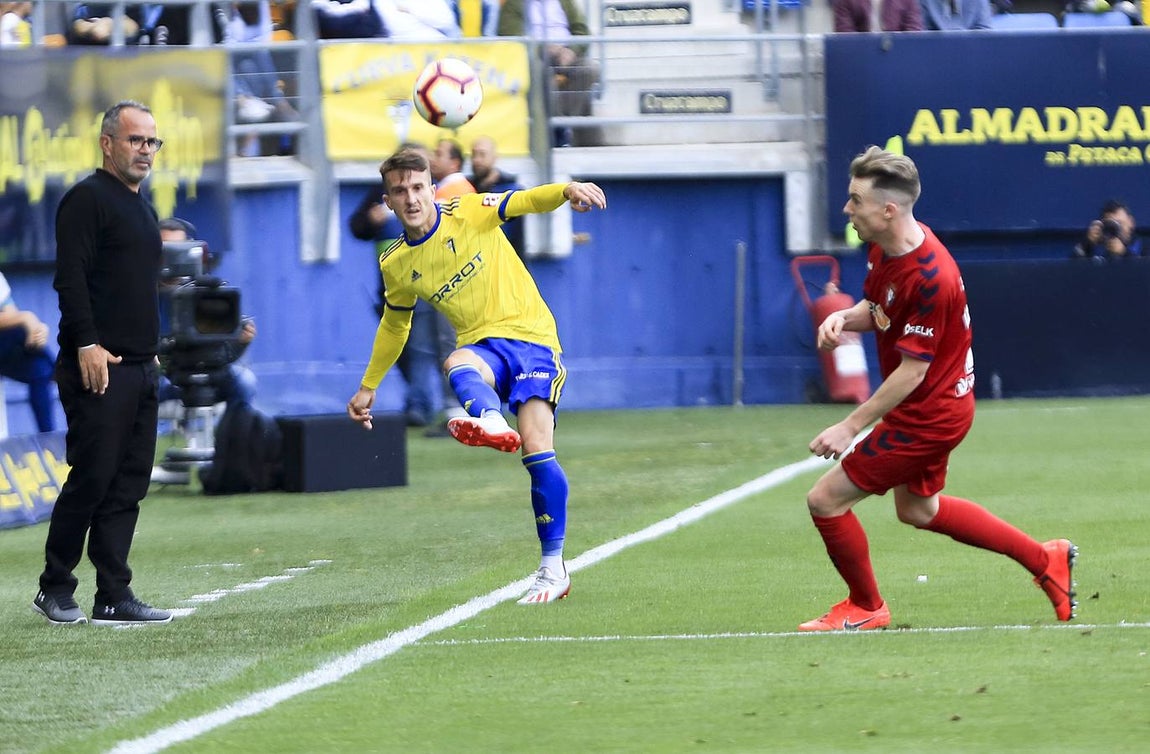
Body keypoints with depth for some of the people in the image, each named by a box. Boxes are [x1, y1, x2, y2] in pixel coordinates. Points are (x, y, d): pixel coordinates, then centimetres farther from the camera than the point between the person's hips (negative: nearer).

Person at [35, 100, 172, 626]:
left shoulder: (144, 211, 22)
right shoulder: (87, 199, -6)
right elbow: (71, 277, -14)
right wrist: (87, 345, -21)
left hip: (140, 369, 9)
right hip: (98, 367, -9)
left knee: (128, 484, 6)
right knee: (92, 477, -9)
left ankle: (114, 597, 7)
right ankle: (55, 589, 1)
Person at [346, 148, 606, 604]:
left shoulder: (469, 213, -1)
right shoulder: (396, 266, 10)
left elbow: (523, 202, -12)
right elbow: (394, 323, 26)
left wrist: (567, 191, -34)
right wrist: (368, 387, 33)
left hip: (531, 335, -2)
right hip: (482, 346, 2)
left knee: (537, 448, -18)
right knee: (457, 366, -37)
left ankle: (553, 566, -9)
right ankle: (489, 420, -72)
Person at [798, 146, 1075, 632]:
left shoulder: (928, 278, -31)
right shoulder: (882, 250, -3)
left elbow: (912, 372, -27)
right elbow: (875, 309, 15)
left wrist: (851, 426, -24)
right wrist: (843, 318, -9)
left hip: (929, 414, -10)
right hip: (934, 407, 10)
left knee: (826, 500, -4)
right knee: (917, 508, 27)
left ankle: (865, 607, 18)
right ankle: (1043, 559, 34)